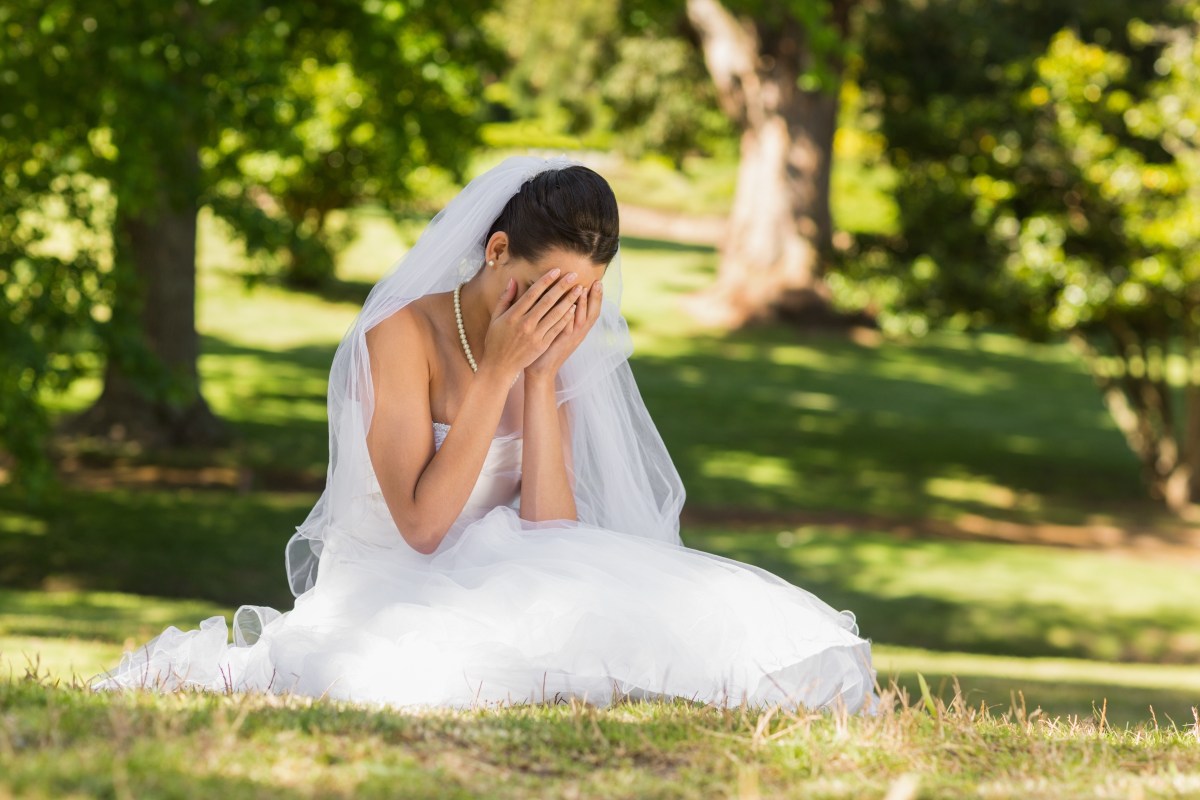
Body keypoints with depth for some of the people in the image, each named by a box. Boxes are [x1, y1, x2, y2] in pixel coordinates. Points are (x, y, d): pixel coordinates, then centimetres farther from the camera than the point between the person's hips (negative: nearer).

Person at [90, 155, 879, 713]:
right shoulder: (405, 334, -13)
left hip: (492, 590, 6)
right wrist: (496, 372, -21)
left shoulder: (551, 356, 5)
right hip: (386, 583, -6)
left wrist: (543, 377, -13)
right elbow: (422, 525, -21)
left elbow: (551, 534, -8)